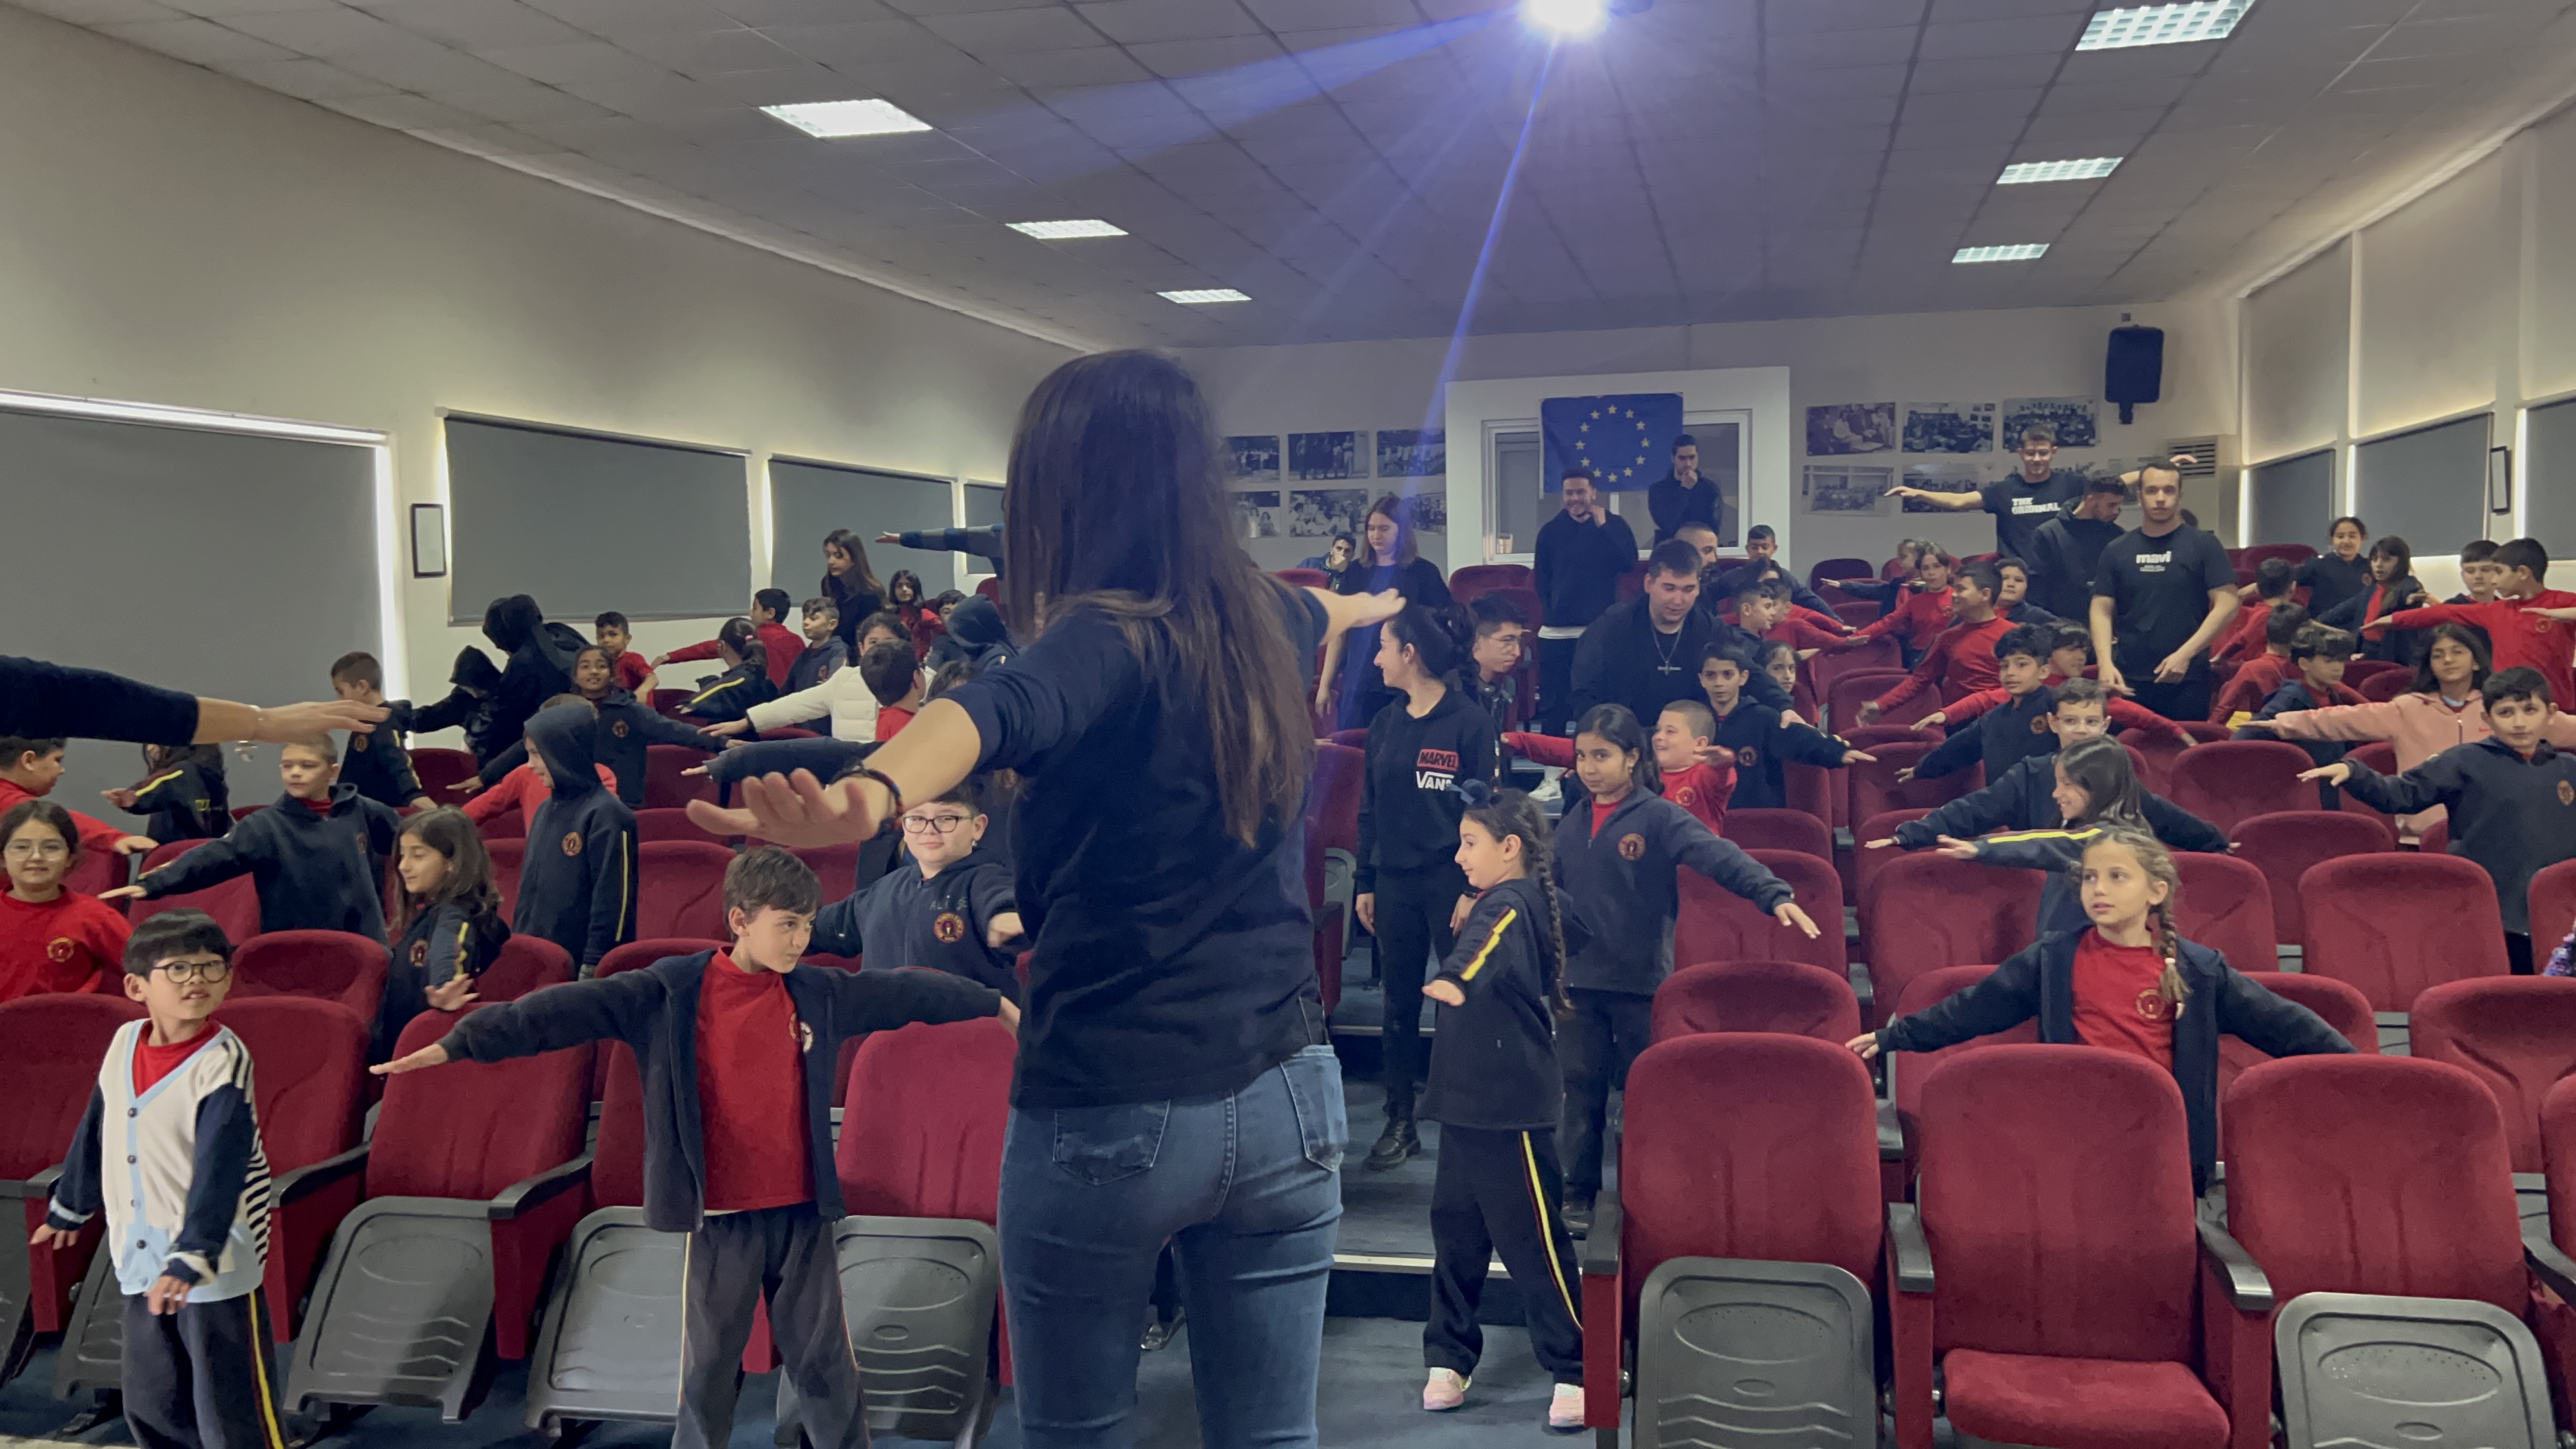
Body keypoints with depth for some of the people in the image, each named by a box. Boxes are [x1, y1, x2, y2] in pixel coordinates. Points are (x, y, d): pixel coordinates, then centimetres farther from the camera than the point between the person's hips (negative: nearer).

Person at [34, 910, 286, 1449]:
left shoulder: (224, 1062, -17)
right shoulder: (124, 1043, 3)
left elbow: (220, 1168, -25)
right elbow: (94, 1133, 20)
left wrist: (192, 1258, -33)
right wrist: (69, 1207, 30)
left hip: (217, 1269, -7)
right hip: (142, 1263, 7)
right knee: (150, 1404, 17)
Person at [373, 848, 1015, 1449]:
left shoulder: (820, 995, 1)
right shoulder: (670, 994, -8)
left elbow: (905, 991, 11)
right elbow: (570, 1010, -14)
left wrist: (998, 1005, 19)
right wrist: (459, 1042, -20)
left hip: (802, 1211, 2)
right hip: (720, 1215, -2)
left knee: (825, 1363, 9)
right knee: (709, 1367, 11)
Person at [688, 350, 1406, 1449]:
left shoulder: (1112, 637, -17)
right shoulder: (1258, 620, 5)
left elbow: (1004, 712, -40)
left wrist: (872, 795, -61)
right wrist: (1357, 604, 55)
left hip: (1111, 1113, -5)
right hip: (1285, 1098, 6)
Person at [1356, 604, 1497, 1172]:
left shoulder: (1470, 722, -8)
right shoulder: (1386, 724, 9)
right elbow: (1370, 808, 13)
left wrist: (1473, 887, -14)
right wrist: (1364, 882, 10)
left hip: (1450, 879, -5)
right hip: (1394, 880, 5)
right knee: (1399, 1004, 10)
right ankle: (1400, 1124, 19)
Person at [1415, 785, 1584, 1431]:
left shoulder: (1513, 903, -18)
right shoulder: (1495, 904, 13)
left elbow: (1488, 948, -43)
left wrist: (1455, 979, -59)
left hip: (1510, 1105, -9)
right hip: (1471, 1095, 9)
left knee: (1531, 1238, -3)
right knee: (1455, 1225, 12)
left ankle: (1575, 1372, 8)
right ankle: (1449, 1358, 23)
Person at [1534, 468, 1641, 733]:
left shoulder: (1614, 524, 4)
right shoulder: (1551, 530, 8)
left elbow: (1629, 562, -10)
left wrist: (1603, 527, -13)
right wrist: (1549, 606, 3)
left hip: (1600, 628, -1)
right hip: (1557, 631, 1)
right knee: (1553, 703, 3)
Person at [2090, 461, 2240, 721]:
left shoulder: (2203, 546, 1)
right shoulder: (2117, 550, 8)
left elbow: (2226, 605, -4)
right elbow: (2102, 611, 6)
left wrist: (2185, 655, -13)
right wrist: (2106, 663, -9)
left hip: (2188, 680, -2)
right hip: (2128, 680, 2)